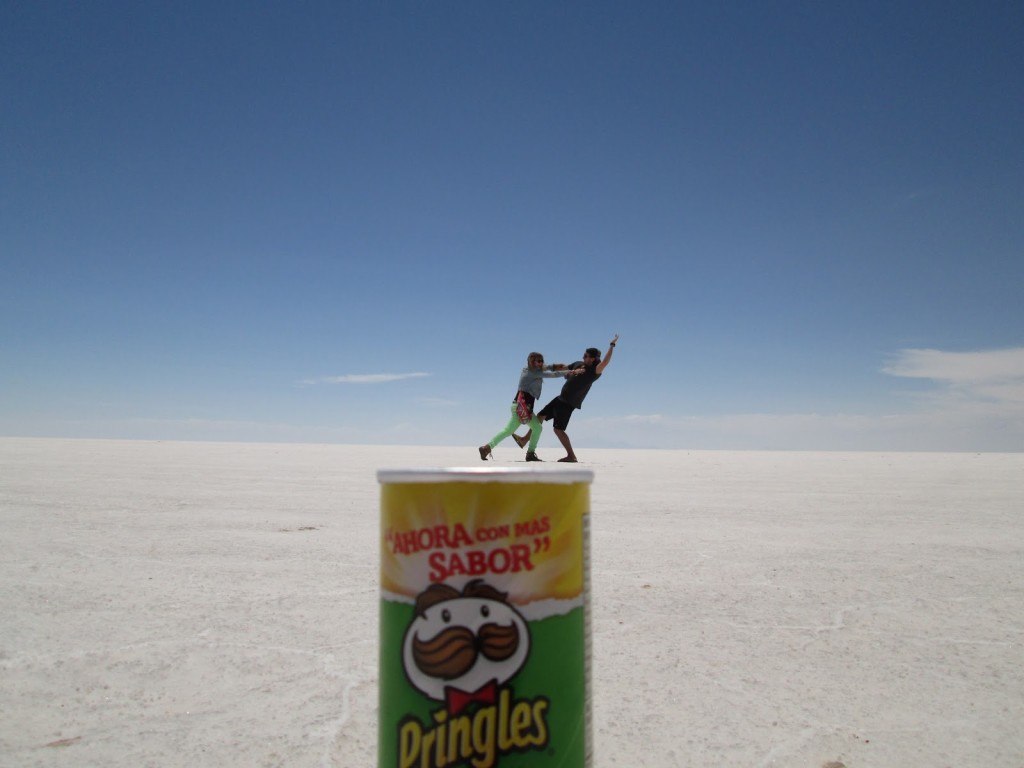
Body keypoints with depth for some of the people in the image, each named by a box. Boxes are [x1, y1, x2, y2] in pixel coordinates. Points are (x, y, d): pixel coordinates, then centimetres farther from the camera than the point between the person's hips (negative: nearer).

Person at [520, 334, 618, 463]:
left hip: (569, 404, -9)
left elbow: (605, 362, -33)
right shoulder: (578, 365, 7)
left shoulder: (594, 371, -16)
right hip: (561, 398, 9)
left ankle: (571, 456, -7)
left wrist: (612, 345, -33)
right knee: (540, 416, 18)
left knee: (558, 429, -13)